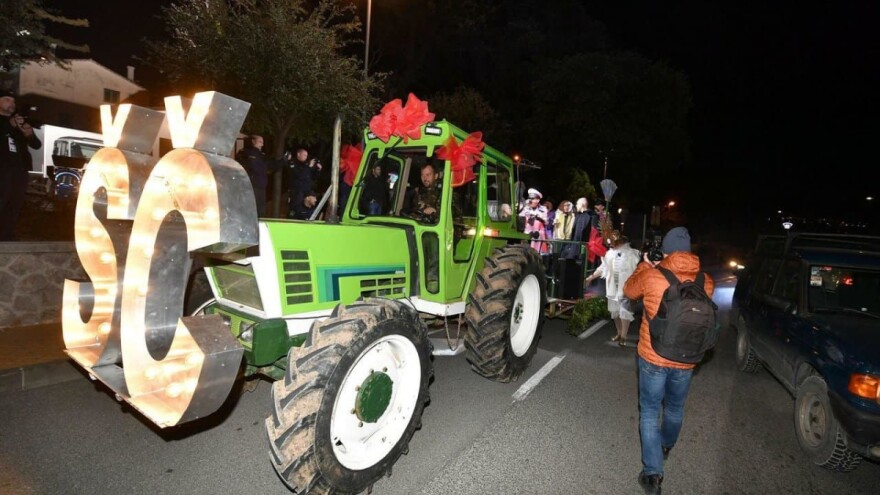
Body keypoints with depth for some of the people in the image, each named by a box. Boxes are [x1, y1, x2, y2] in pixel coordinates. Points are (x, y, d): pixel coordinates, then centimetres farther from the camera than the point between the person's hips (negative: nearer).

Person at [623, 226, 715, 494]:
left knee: (650, 412, 9)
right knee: (675, 408, 25)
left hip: (653, 357, -3)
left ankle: (653, 472, 7)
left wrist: (644, 266, 14)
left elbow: (629, 291, 3)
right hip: (685, 360, 4)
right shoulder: (706, 282, -8)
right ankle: (666, 446, 50)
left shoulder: (651, 276, -17)